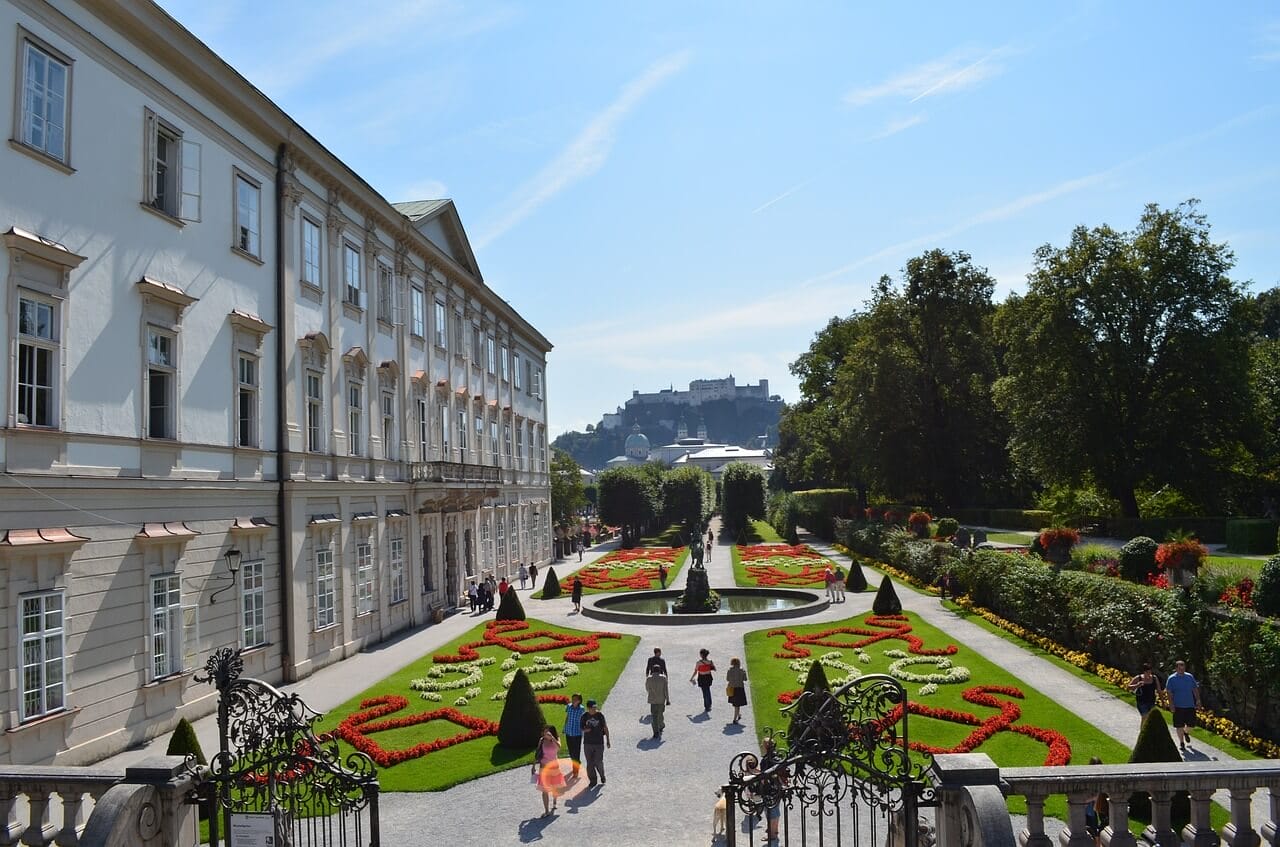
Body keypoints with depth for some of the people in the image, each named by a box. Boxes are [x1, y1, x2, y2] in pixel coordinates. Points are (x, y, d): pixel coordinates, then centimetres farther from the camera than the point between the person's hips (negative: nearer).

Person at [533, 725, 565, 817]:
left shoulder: (556, 740, -7)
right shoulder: (541, 740, -3)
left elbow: (558, 747, -28)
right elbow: (537, 753, 4)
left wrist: (552, 737, -36)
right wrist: (534, 765, 3)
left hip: (554, 766, 0)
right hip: (544, 767, 0)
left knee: (555, 787, 15)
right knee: (545, 789, -4)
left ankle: (554, 803, 39)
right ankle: (546, 811, -2)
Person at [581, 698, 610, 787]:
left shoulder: (600, 715, -6)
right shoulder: (584, 716, -3)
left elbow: (605, 728, 3)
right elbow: (582, 728, 7)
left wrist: (607, 741, 5)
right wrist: (585, 729, -17)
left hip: (599, 743, -2)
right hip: (587, 743, 2)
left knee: (598, 762, 0)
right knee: (590, 763, 7)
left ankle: (602, 776, 28)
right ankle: (592, 780, 23)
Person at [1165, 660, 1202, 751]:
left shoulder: (1190, 677, 5)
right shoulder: (1171, 678, -5)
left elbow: (1195, 689, 12)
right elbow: (1169, 693, -6)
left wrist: (1198, 700, 4)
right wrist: (1171, 705, -12)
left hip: (1190, 705, 3)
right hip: (1178, 706, -2)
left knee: (1191, 724, 4)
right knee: (1179, 726, 2)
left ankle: (1186, 732, 38)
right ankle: (1181, 743, 16)